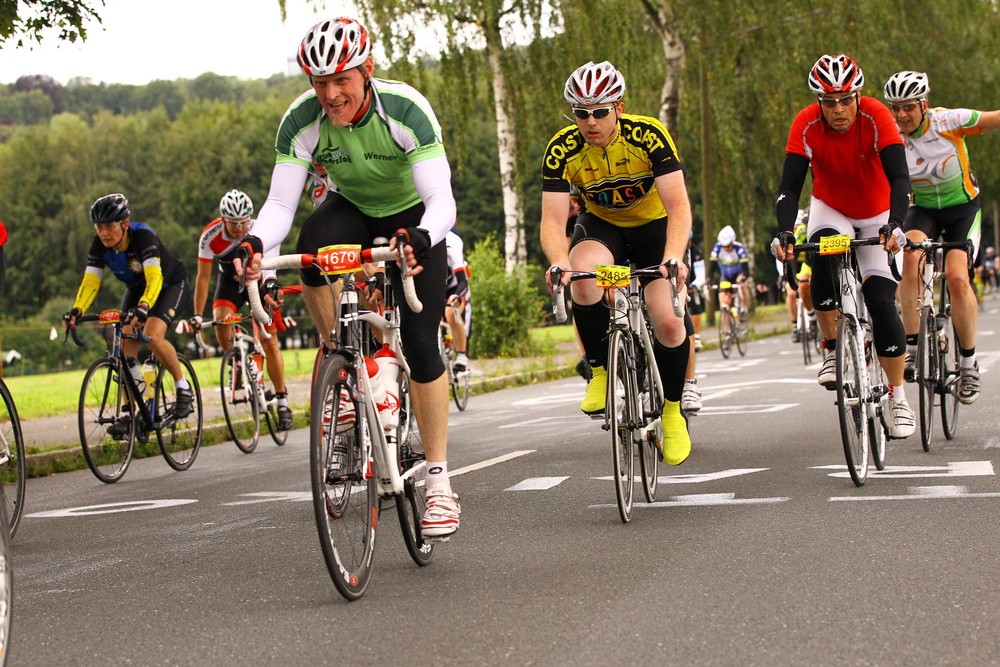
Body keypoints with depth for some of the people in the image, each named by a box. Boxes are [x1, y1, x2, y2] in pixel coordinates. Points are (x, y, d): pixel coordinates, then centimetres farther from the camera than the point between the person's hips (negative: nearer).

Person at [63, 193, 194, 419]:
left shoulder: (143, 237, -35)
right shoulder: (100, 245, -19)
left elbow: (154, 278, -47)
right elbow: (90, 282, -24)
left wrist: (142, 308, -64)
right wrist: (76, 311, -42)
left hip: (170, 284, -6)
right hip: (136, 288, 6)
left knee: (153, 337, -28)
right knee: (125, 346, -9)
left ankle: (183, 388, -8)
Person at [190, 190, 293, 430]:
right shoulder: (210, 236, -26)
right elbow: (203, 277, -20)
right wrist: (197, 315, -21)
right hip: (231, 280, 1)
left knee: (269, 340, -7)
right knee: (221, 320, -28)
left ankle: (282, 402, 1)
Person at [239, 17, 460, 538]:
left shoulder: (406, 110, -33)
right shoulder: (301, 121, -25)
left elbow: (442, 201, -39)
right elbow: (280, 203, -26)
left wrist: (422, 238, -61)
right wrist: (255, 243, -48)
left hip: (412, 217, -2)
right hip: (350, 210, 2)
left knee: (420, 346, -13)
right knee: (311, 246, -35)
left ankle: (439, 483, -3)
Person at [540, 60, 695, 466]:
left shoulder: (648, 136, -27)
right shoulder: (563, 150, -21)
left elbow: (678, 206, -32)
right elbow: (552, 219, -26)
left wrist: (673, 258, -49)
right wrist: (560, 262, -48)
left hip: (655, 226, -1)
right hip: (602, 226, 1)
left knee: (668, 324, -19)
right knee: (583, 277, -34)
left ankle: (672, 408, 9)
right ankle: (600, 371, -12)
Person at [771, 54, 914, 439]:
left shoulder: (876, 117, -28)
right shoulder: (806, 126, -24)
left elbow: (899, 178, -33)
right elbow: (790, 187, -26)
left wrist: (894, 224, -49)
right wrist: (784, 232, -43)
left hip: (876, 215, -1)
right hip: (830, 210, 1)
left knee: (881, 301, -14)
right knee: (823, 260, -33)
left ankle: (897, 396, -1)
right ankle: (833, 349, -15)